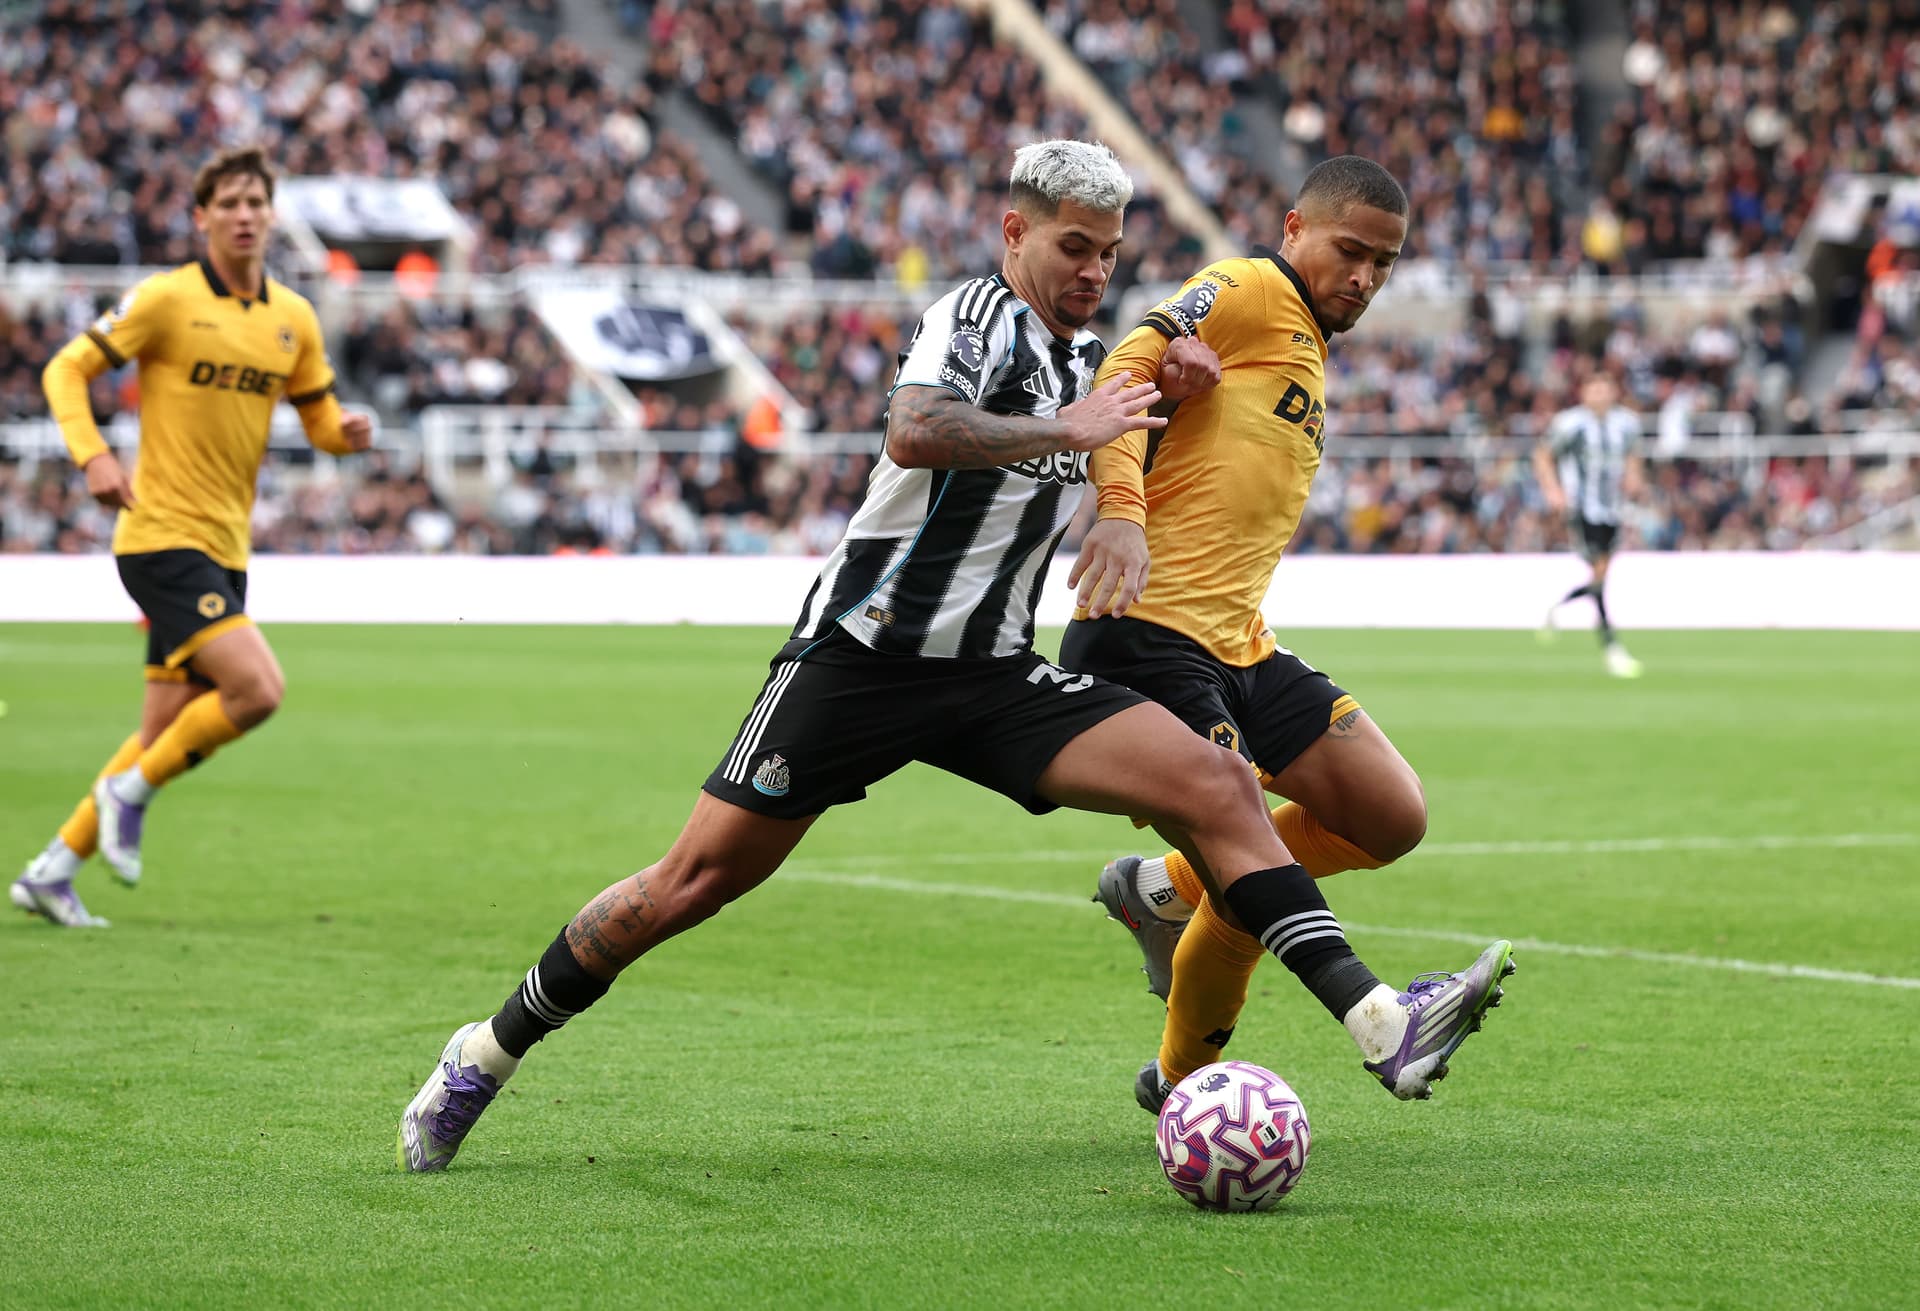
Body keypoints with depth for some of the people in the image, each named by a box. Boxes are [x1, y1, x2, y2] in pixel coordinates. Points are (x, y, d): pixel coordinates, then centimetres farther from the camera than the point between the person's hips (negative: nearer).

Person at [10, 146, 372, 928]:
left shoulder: (293, 319, 10)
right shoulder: (166, 299, -8)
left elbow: (319, 420, 18)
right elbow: (66, 371, -5)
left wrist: (348, 432, -6)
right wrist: (92, 456, -21)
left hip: (223, 549, 7)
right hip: (162, 535, -7)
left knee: (166, 736, 8)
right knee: (257, 687, -21)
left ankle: (52, 871, 19)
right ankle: (130, 792, -1)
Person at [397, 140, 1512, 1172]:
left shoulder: (1092, 356, 15)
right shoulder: (978, 315, -10)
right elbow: (918, 430, -30)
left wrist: (1164, 388, 14)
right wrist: (1069, 429, -23)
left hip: (997, 676, 6)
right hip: (864, 651, -6)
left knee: (1219, 786, -11)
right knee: (700, 876, -5)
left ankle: (1379, 1025, -18)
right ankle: (487, 1055, 13)